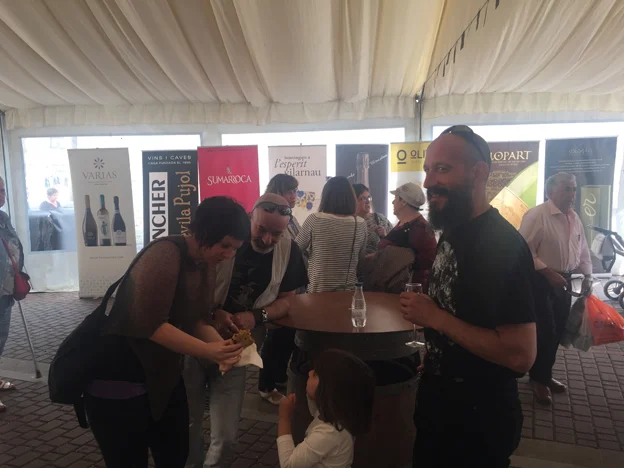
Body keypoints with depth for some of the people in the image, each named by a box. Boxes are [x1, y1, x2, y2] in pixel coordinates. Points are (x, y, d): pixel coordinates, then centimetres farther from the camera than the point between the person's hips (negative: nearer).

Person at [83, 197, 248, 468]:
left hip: (164, 376, 8)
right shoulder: (165, 254, -25)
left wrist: (221, 345, -16)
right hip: (118, 381, -8)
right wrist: (207, 351, -30)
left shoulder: (207, 264, 2)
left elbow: (198, 320, 3)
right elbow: (150, 324, -29)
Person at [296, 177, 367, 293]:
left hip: (318, 290, -2)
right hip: (349, 289, 2)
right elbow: (361, 258, 7)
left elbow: (297, 248, 1)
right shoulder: (360, 224, -8)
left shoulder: (314, 220, -15)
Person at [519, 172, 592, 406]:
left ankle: (544, 375, 33)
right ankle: (539, 379, 18)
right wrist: (549, 273, -23)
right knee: (545, 332, -3)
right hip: (541, 281, -8)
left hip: (563, 280, 8)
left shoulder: (575, 218, 9)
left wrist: (587, 275, 8)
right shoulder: (537, 215, -17)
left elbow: (582, 249, 19)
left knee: (557, 331, 15)